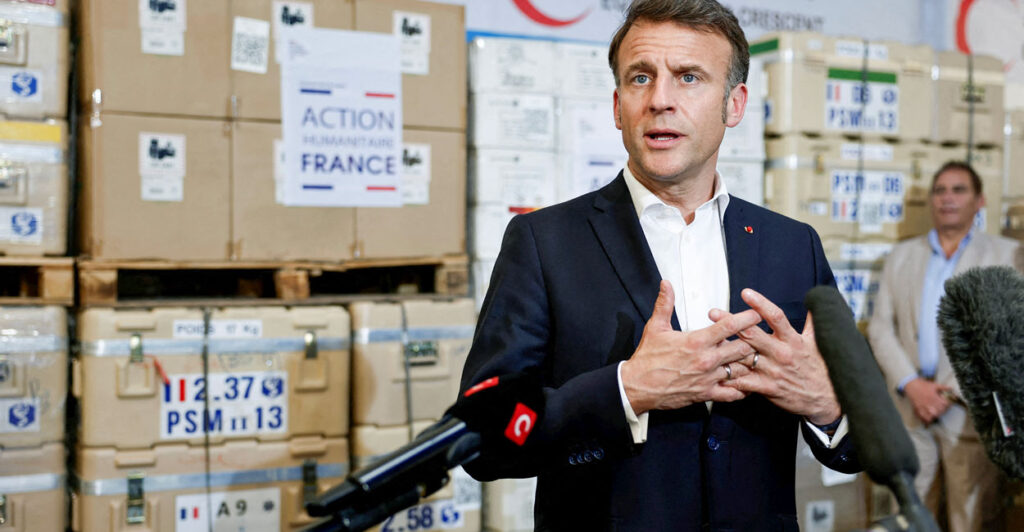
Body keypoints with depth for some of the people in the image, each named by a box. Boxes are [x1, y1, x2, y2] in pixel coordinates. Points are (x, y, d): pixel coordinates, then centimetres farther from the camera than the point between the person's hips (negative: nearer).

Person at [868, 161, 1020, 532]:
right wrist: (911, 385, -6)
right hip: (909, 404, 3)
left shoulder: (1006, 255, 5)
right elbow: (880, 327, 9)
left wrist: (953, 391, -9)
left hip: (970, 408, -2)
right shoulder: (902, 256, 15)